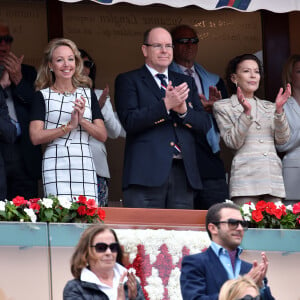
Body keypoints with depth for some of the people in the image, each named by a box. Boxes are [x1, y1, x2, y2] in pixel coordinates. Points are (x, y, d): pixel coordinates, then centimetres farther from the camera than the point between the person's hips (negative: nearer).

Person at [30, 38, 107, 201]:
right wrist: (69, 126, -9)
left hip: (85, 166, 3)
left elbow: (103, 135, 11)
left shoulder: (88, 94, 16)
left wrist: (82, 120, -6)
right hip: (56, 167, -3)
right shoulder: (43, 96, 7)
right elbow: (36, 137, -3)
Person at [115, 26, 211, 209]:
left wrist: (183, 109, -8)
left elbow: (205, 124, 12)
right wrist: (165, 105, -17)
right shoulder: (128, 81, 7)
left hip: (184, 174, 5)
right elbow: (130, 121, -7)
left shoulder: (186, 82, 21)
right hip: (147, 172, -4)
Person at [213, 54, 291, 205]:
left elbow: (282, 140, 8)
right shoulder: (223, 107, 8)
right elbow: (232, 142, -4)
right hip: (245, 177, -4)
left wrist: (279, 110, -4)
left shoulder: (268, 107, 20)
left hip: (274, 177, 4)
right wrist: (246, 112, -14)